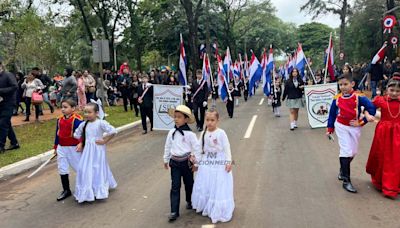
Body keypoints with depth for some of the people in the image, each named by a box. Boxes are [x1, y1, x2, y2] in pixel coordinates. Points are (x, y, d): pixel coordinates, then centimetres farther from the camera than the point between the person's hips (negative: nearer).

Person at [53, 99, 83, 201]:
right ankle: (66, 190, 25)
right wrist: (56, 147, 16)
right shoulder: (60, 119, 3)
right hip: (61, 148, 6)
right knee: (62, 169, 11)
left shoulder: (77, 120, -18)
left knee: (79, 168, 8)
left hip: (73, 148, -6)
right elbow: (57, 133, 12)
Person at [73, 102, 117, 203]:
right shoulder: (84, 124, 2)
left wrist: (104, 141, -16)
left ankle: (99, 191, 19)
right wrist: (81, 144, 6)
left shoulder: (101, 123, -15)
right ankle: (87, 192, 24)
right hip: (87, 150, 5)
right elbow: (76, 135, 16)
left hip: (98, 150, -5)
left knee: (97, 170, 4)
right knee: (85, 170, 9)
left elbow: (113, 131, -21)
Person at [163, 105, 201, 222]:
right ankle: (174, 211, 4)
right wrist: (166, 160, 15)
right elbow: (168, 147, 9)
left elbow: (197, 148, -10)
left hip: (186, 162, -3)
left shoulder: (190, 134, -14)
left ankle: (190, 202, 41)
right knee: (175, 186, 2)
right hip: (175, 162, 3)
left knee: (189, 184, 16)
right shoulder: (171, 132, -1)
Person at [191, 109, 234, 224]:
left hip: (219, 164, -5)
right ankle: (206, 207, 32)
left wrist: (229, 162, -16)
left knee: (219, 188, 3)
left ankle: (219, 211, 18)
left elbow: (227, 148, -11)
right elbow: (200, 149, 9)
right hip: (206, 164, 5)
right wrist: (196, 162, 10)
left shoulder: (221, 133, -13)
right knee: (204, 187, 13)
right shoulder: (203, 134, 1)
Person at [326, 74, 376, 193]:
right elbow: (332, 114, 4)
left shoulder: (359, 97, -13)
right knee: (346, 151, -8)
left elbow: (372, 108, -14)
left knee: (353, 152, 13)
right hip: (341, 127, -1)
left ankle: (343, 169, 42)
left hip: (354, 127, 1)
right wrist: (330, 128, 8)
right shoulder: (337, 98, -6)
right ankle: (346, 181, -1)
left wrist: (361, 122, -14)